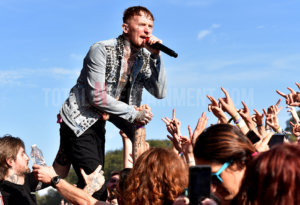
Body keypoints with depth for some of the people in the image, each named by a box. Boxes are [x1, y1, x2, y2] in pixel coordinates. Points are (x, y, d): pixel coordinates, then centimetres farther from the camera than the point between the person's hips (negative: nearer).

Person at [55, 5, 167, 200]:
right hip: (78, 122, -7)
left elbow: (160, 93, -6)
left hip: (99, 124, 7)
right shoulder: (101, 50, -18)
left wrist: (156, 56, -16)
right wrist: (133, 113, -17)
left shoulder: (144, 58, 2)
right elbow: (97, 97, -22)